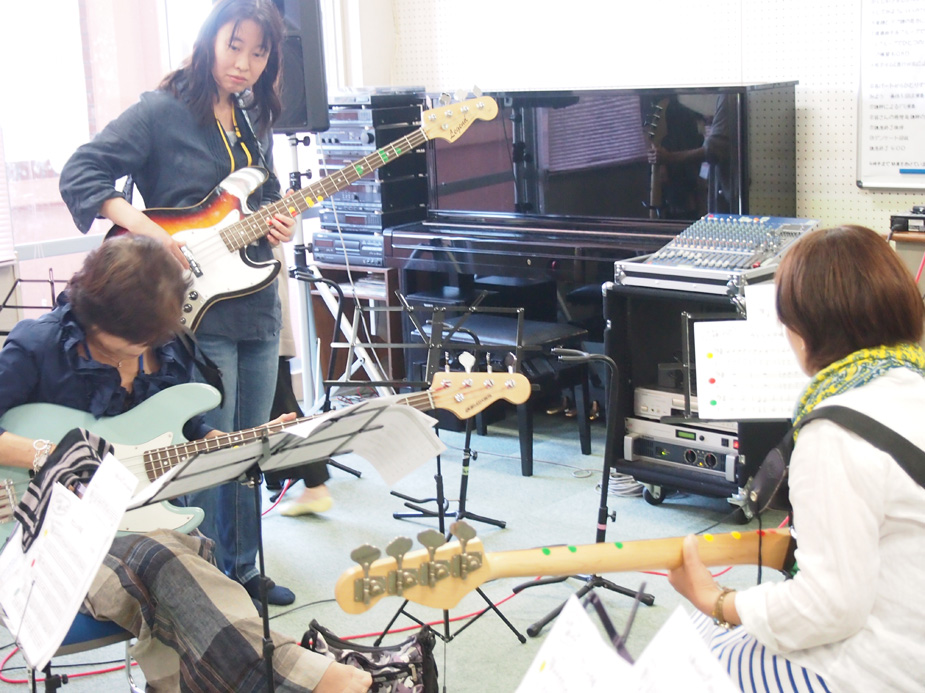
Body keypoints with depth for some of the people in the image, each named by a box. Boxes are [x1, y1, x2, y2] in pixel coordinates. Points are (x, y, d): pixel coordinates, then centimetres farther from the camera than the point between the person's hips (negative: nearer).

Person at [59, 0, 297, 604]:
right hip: (197, 311, -7)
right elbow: (80, 173, -12)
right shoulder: (162, 112, -9)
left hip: (256, 304, 7)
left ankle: (242, 572, 29)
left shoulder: (256, 120, 12)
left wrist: (277, 223, 0)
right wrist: (142, 227, -24)